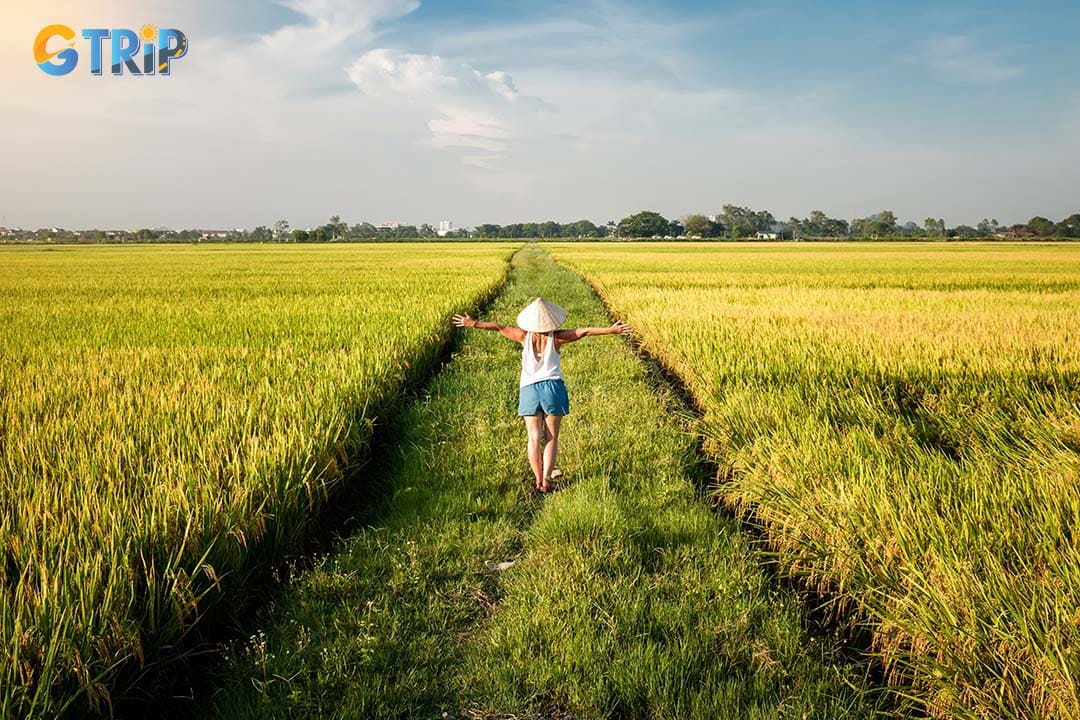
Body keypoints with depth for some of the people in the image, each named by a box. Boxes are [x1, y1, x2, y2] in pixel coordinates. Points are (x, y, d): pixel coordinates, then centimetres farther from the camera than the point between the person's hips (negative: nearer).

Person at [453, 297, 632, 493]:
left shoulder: (525, 336, -1)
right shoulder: (556, 337, -5)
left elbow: (499, 327, 5)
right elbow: (584, 331, -8)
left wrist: (473, 323, 16)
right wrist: (611, 330, -5)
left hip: (529, 389, 2)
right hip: (553, 387, -1)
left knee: (534, 438, 4)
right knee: (551, 438, 4)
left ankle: (539, 480, 6)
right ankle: (547, 481, -1)